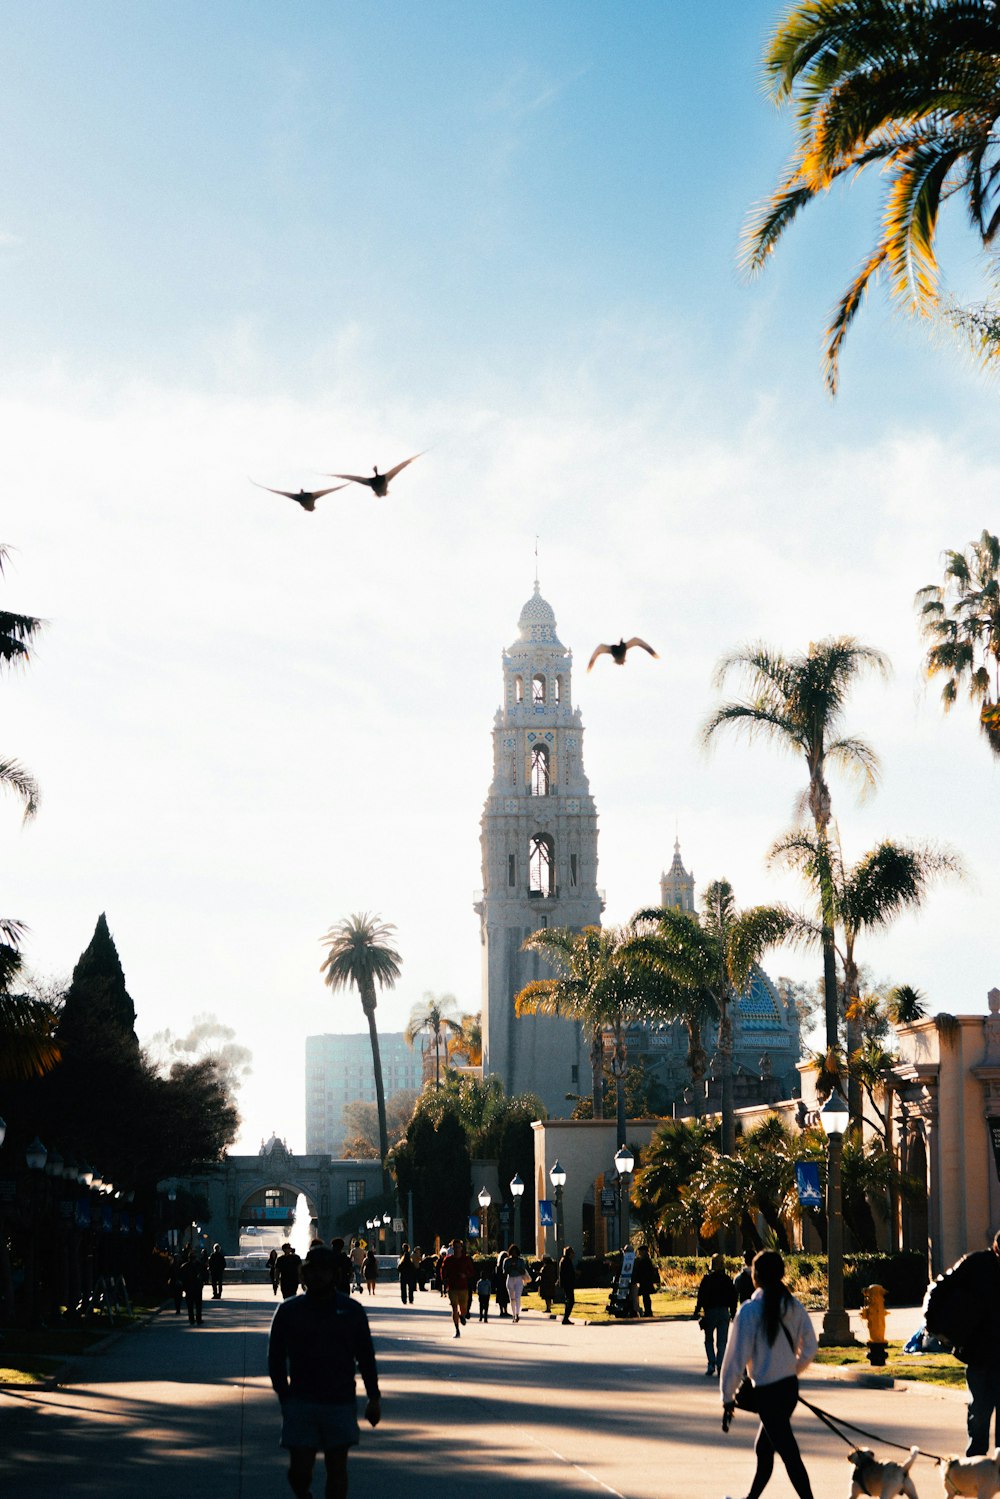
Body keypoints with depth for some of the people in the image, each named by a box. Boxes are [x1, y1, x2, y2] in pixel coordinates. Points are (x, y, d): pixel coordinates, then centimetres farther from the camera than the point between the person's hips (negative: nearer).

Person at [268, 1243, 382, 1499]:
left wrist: (374, 1398, 4)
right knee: (300, 1468, -4)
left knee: (337, 1468, 3)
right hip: (300, 1402, -1)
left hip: (340, 1402, 1)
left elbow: (365, 1357, 7)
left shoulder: (352, 1310, 3)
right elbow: (275, 1358, 6)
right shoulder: (288, 1311, 2)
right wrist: (284, 1396, 0)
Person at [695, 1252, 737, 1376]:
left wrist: (697, 1311, -2)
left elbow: (701, 1296, -9)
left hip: (710, 1311, -2)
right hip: (724, 1312, 2)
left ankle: (711, 1363, -5)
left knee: (709, 1340, 11)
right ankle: (720, 1365, 1)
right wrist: (733, 1313, 11)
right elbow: (733, 1297, 4)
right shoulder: (727, 1280, 2)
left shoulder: (707, 1279, -7)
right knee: (722, 1341, 7)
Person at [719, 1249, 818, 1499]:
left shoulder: (750, 1310, -15)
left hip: (767, 1392, -7)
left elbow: (737, 1356, -12)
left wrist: (727, 1397, -6)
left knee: (789, 1454, -4)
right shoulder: (795, 1307, 2)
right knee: (763, 1449, 22)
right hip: (790, 1388, 7)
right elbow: (809, 1349, 7)